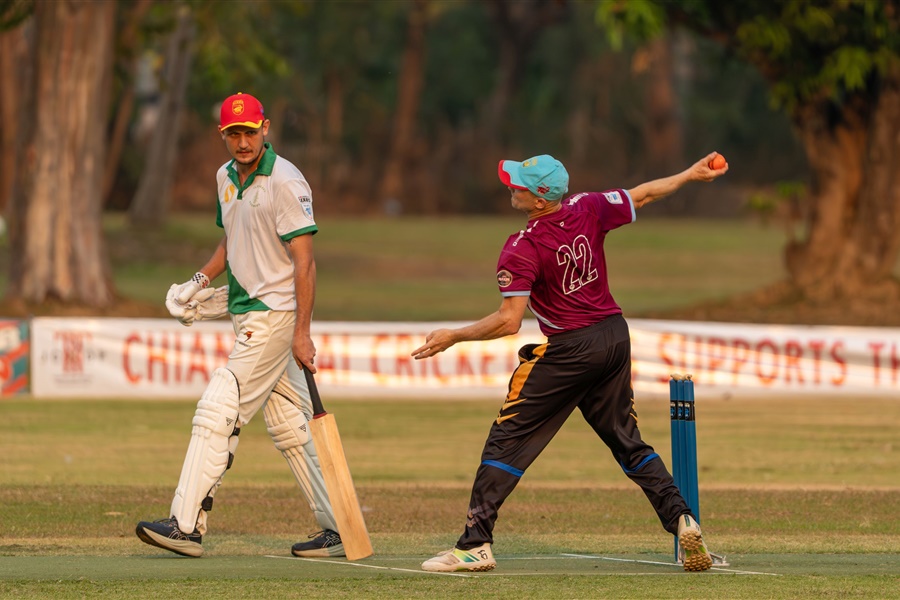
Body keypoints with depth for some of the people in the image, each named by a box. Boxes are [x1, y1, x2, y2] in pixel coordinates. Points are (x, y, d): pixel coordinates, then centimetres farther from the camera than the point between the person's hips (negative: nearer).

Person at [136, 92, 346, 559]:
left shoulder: (285, 182, -15)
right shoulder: (226, 177, 12)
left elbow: (304, 262, -17)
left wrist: (302, 333, -22)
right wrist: (202, 280, 8)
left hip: (275, 314, -9)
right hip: (246, 313, 9)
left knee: (217, 412, -13)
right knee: (288, 428, 9)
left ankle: (186, 525, -13)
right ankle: (336, 529, 14)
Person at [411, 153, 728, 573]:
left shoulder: (521, 250, -17)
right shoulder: (588, 209, -1)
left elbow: (509, 321, -20)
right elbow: (643, 195, 15)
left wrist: (453, 337, -11)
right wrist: (692, 175, 30)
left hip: (569, 350, -7)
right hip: (615, 337, 7)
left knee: (507, 440, -1)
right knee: (627, 441, 17)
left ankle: (474, 545, -6)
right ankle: (681, 520, 6)